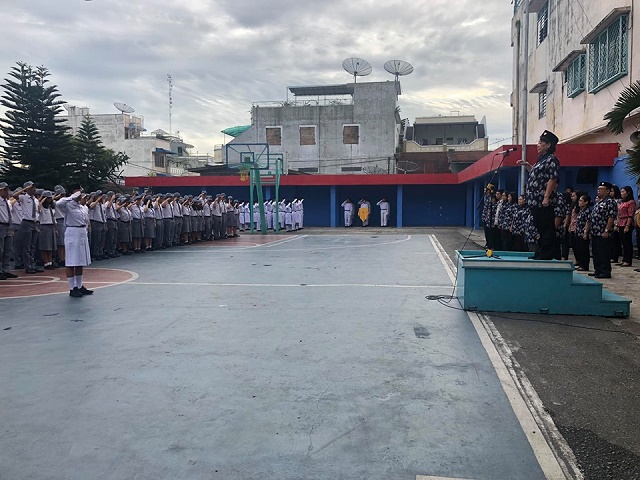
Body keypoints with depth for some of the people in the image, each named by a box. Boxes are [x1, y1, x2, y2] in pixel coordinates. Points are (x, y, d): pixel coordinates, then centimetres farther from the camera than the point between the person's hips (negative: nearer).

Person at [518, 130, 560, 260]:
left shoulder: (552, 159, -10)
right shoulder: (542, 159, 19)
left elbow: (552, 179, -16)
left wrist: (546, 197, -21)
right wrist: (526, 165, 20)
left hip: (544, 202, -10)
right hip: (535, 200, 10)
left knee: (546, 227, -4)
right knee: (539, 227, 15)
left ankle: (546, 254, 0)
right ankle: (541, 252, 23)